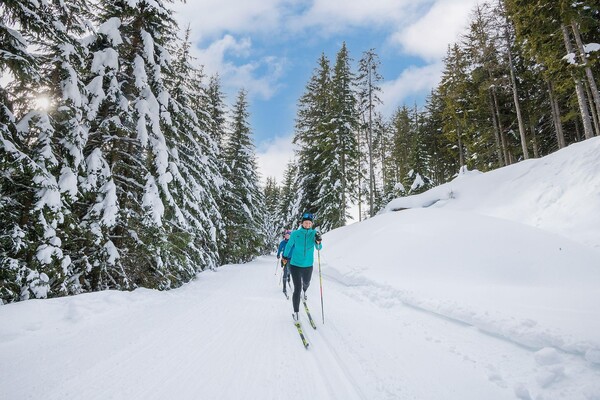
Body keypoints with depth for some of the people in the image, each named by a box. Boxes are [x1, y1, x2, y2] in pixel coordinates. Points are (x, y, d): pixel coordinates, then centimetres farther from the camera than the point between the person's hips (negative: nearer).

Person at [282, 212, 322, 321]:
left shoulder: (314, 234, -7)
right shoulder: (295, 234, -9)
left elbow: (319, 248, -17)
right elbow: (289, 245, 7)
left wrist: (318, 242, -39)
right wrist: (285, 256, 21)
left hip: (308, 266, 2)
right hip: (295, 265, -2)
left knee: (306, 283, 26)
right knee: (297, 289, -7)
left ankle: (304, 291, 63)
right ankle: (296, 313, 7)